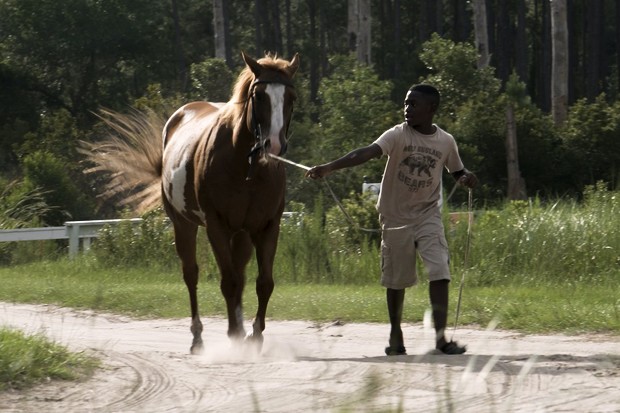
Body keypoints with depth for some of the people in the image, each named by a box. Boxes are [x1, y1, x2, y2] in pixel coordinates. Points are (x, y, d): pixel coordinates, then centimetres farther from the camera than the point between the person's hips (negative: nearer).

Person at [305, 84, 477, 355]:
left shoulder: (445, 142, -1)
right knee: (396, 279, 9)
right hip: (396, 218, -1)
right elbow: (366, 153, -25)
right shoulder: (398, 135, -10)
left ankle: (441, 337, -14)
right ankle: (395, 334, 27)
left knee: (440, 273, -14)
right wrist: (329, 167, -40)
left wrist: (467, 178, -11)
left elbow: (457, 172, 15)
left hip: (428, 216, 1)